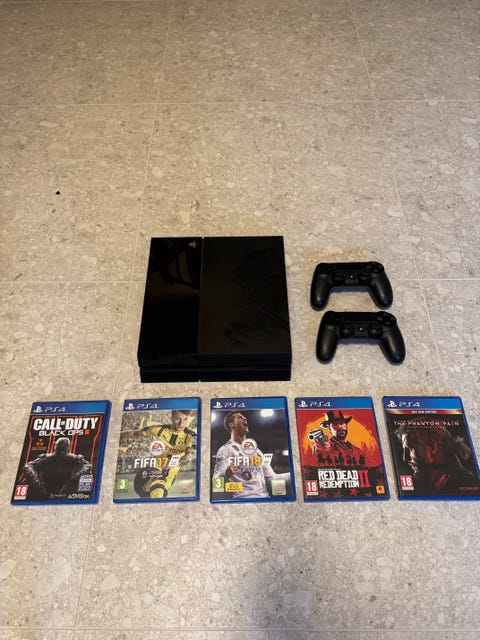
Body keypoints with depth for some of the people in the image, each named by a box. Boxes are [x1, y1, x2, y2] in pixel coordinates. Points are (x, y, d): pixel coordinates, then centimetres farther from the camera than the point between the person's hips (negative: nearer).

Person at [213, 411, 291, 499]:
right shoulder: (225, 449, 2)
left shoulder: (255, 450, 23)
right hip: (244, 498, -7)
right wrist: (227, 473, -33)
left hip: (265, 497, 8)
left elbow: (272, 478, 23)